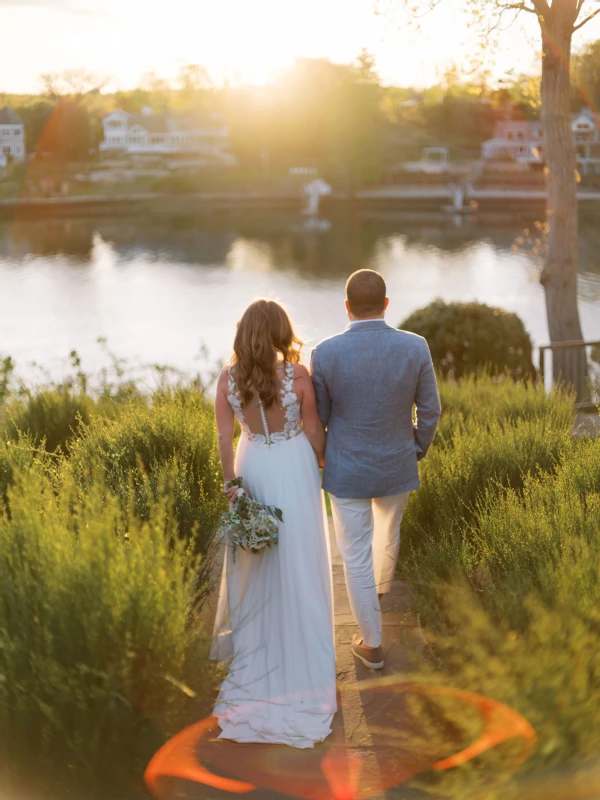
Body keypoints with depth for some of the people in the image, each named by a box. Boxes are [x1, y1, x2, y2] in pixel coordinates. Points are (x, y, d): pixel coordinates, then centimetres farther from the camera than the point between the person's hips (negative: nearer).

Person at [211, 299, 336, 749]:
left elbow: (225, 438, -5)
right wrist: (324, 467, 10)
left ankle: (251, 641, 33)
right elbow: (314, 431, -7)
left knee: (254, 564, 17)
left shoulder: (229, 379, -7)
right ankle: (299, 658, 20)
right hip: (294, 470, -3)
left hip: (253, 470, 3)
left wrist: (231, 486, 2)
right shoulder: (297, 374, -15)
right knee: (297, 565, 9)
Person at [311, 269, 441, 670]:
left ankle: (373, 644, 20)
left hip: (346, 470, -2)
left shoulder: (326, 353, -19)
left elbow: (317, 416, -6)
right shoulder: (416, 347, -15)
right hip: (397, 466, 3)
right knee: (388, 532, 30)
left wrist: (319, 456, 14)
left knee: (357, 556, 11)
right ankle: (381, 587, 60)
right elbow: (430, 410, -5)